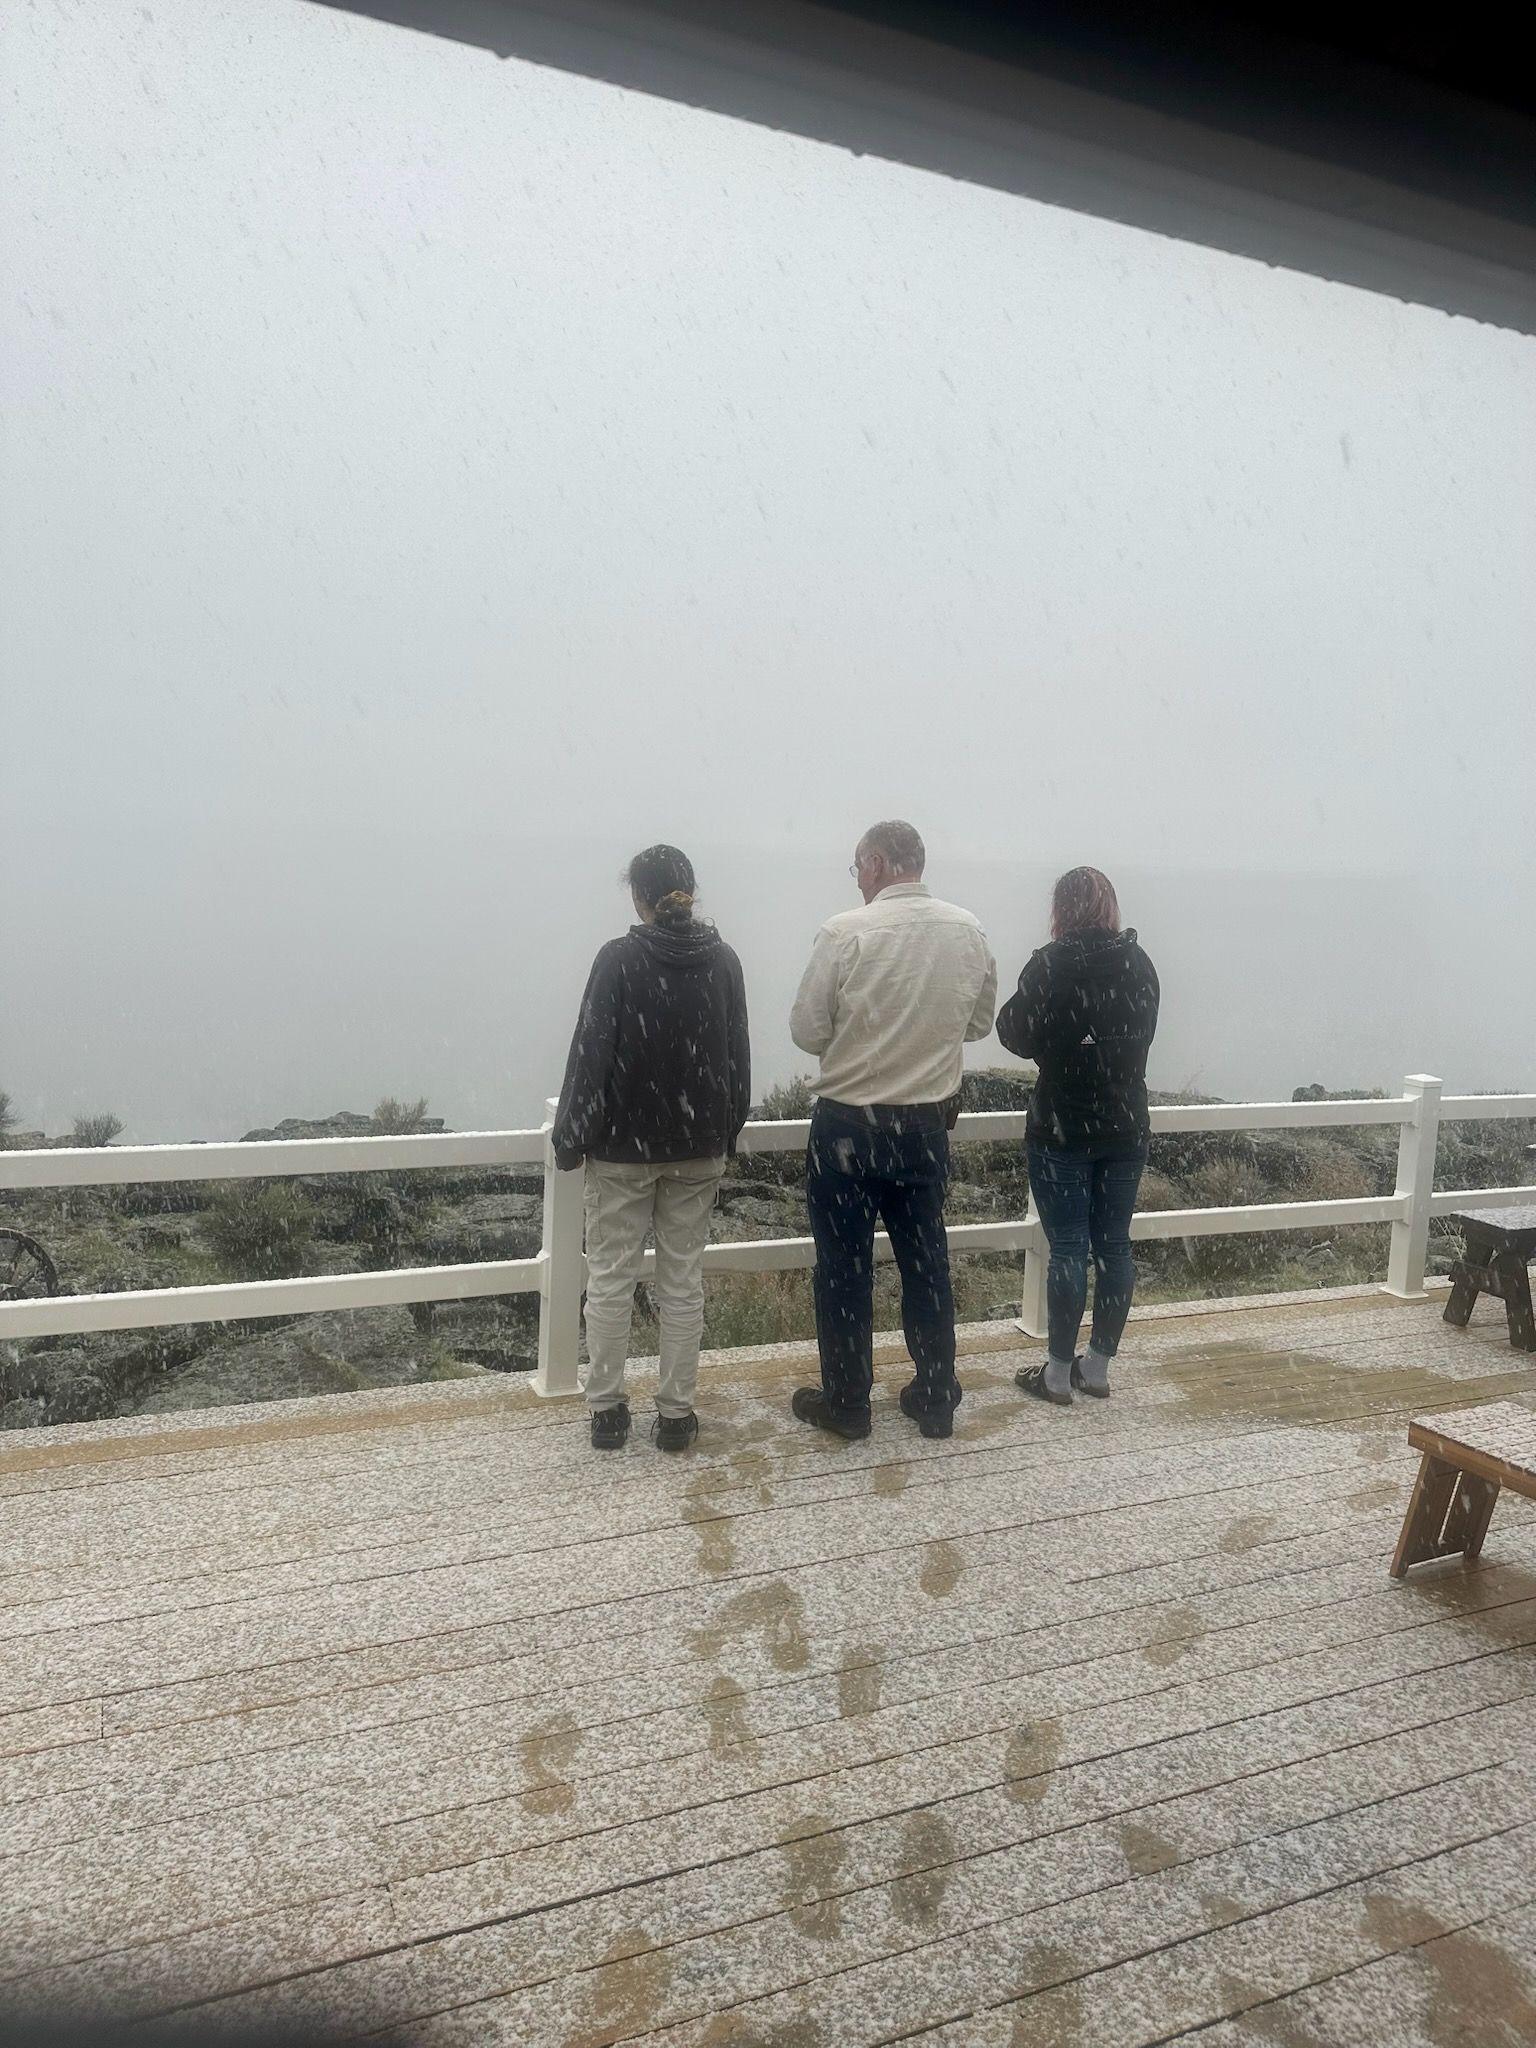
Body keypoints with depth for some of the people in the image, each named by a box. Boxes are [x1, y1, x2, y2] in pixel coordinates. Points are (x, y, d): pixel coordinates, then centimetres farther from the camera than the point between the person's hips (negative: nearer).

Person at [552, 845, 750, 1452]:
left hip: (622, 1147, -3)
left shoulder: (618, 959, -11)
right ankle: (676, 1413, 17)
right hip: (698, 1148, 3)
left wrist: (570, 1138, -2)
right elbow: (738, 1058, 5)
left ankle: (607, 1410, 17)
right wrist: (726, 1135, 15)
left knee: (610, 1279, 9)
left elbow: (591, 1055, -12)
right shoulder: (723, 960, 0)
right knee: (684, 1281, 10)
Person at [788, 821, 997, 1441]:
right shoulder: (968, 931, -3)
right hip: (928, 1123, 4)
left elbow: (807, 1031, -12)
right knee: (926, 1259, 16)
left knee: (844, 1265, 9)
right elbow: (979, 1021, 9)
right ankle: (936, 1398, 27)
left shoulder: (845, 932, -16)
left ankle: (846, 1402, 21)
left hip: (848, 1122, -4)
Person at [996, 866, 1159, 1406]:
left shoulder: (1051, 963, -12)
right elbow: (1140, 1036, 14)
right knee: (1114, 1244, 10)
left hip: (1064, 1127, -5)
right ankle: (1097, 1366, 20)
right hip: (1126, 1126, 5)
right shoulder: (1139, 963, 4)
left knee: (1068, 1248, 0)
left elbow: (1019, 1036, -7)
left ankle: (1059, 1373, 8)